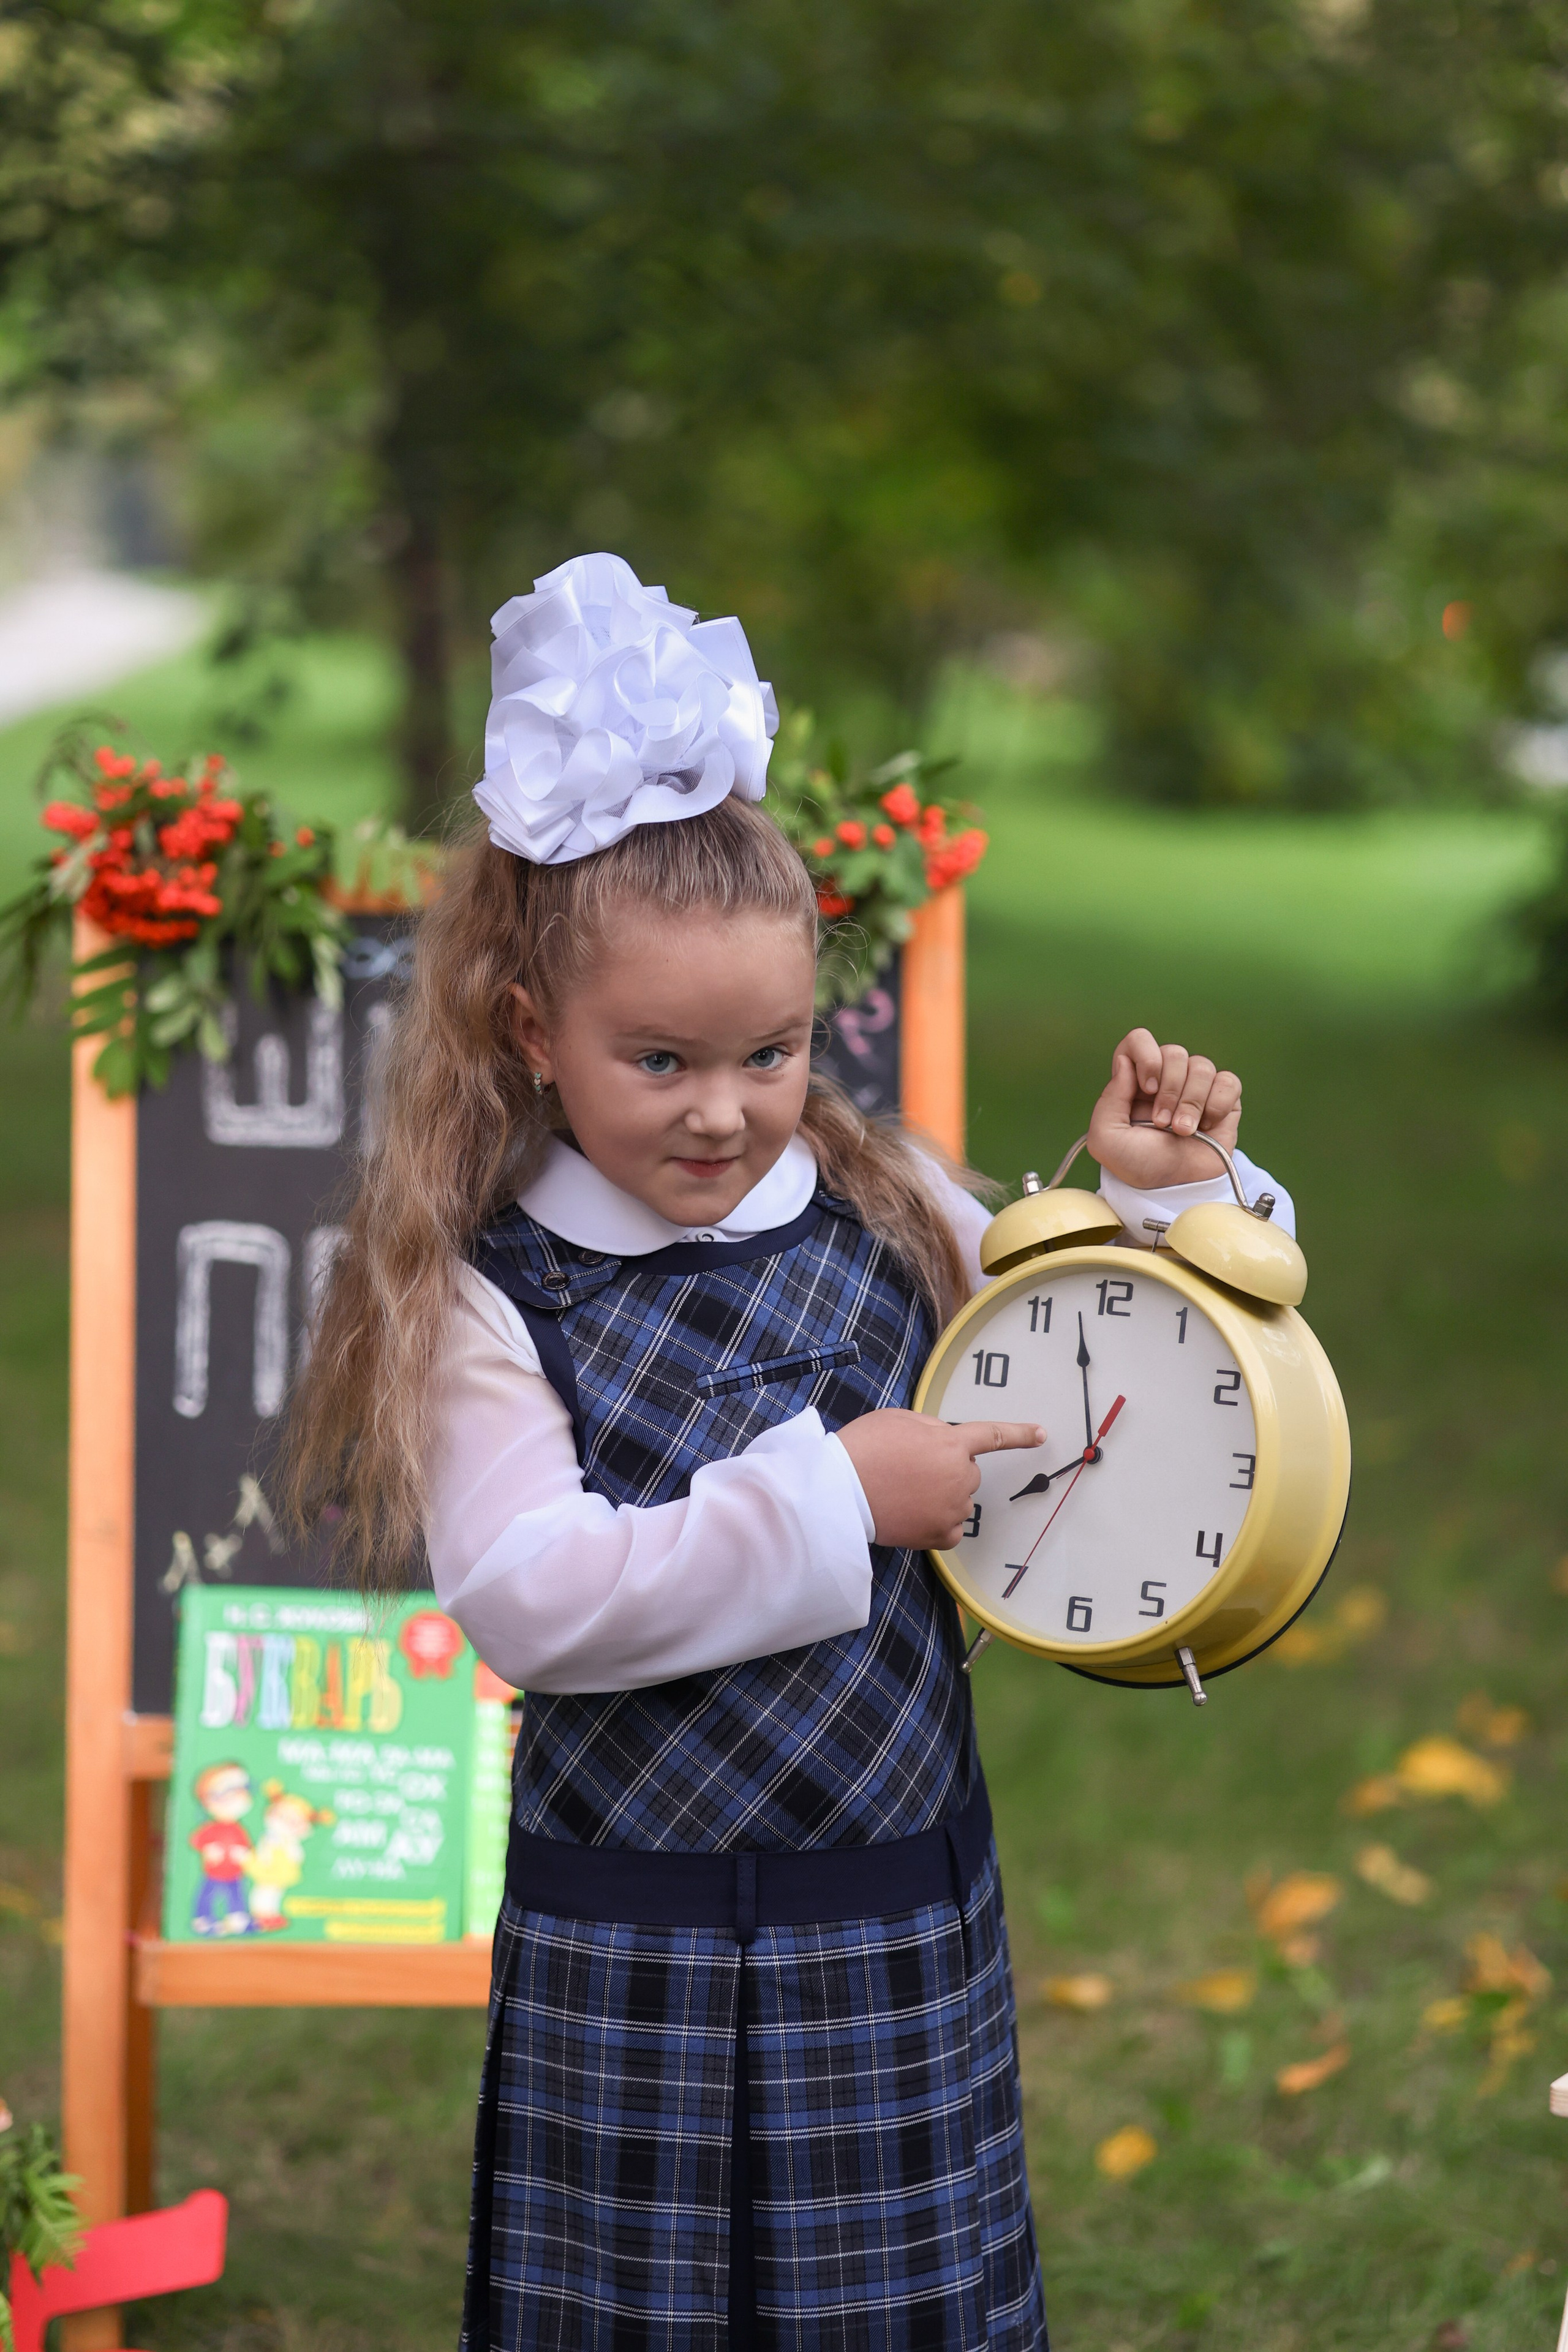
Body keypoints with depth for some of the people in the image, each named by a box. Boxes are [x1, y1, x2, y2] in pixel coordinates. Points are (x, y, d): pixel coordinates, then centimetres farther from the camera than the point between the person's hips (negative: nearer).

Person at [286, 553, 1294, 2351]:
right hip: (632, 1946, -3)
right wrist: (829, 1496, -22)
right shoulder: (482, 1302, -9)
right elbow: (521, 1598, -20)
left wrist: (1151, 1196, -5)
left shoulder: (893, 1217, 3)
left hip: (898, 1921, 3)